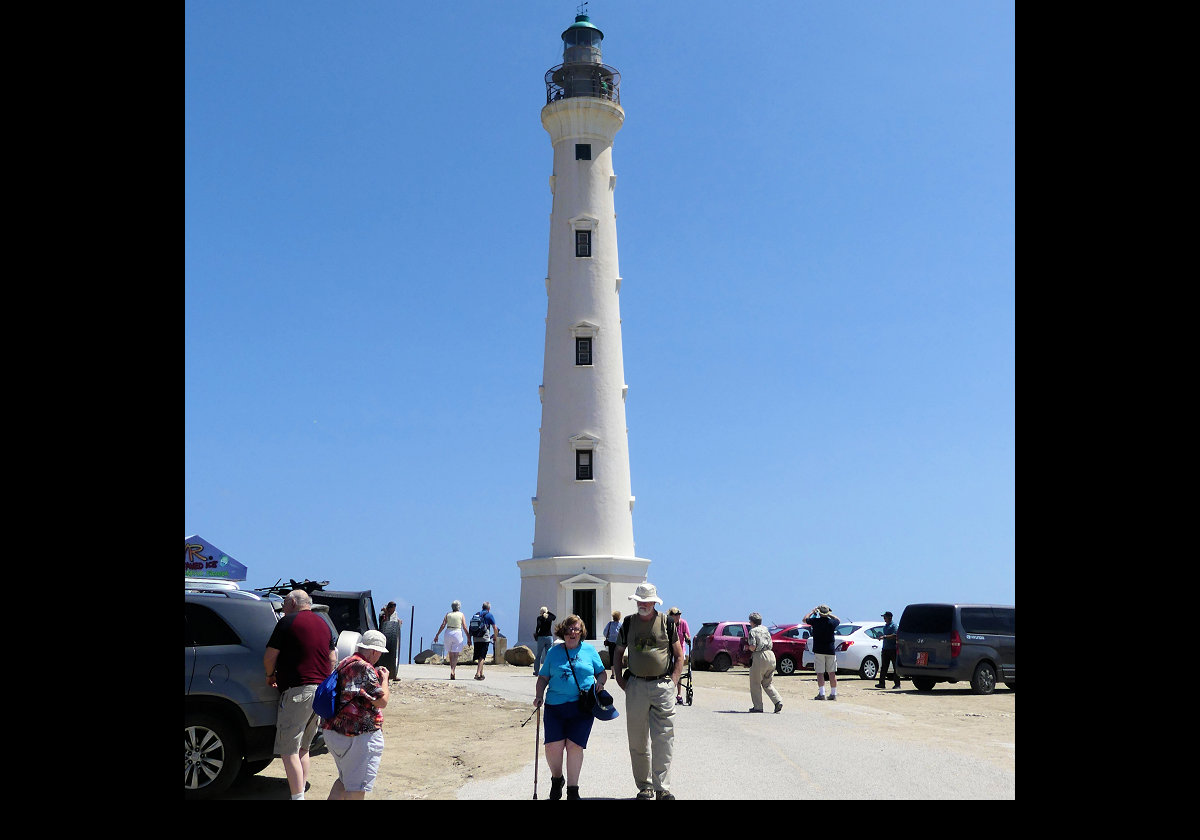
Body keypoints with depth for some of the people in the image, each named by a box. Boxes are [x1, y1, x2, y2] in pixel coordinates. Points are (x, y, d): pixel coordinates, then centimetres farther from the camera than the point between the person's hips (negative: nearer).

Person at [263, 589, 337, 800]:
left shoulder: (288, 622, -6)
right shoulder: (323, 623, 16)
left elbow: (270, 656, -6)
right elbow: (332, 659, 19)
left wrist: (270, 675, 12)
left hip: (297, 691, -8)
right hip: (321, 690, 8)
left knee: (288, 751, -4)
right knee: (302, 748, 19)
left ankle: (297, 796, -9)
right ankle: (302, 790, 23)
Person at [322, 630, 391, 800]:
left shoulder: (344, 663, 11)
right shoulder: (365, 669, -20)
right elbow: (381, 701, -17)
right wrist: (384, 679, -4)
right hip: (358, 737, -10)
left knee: (344, 779, 23)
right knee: (358, 786, -2)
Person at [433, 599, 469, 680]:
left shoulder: (448, 614, 7)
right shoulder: (461, 615, 2)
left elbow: (443, 626, 0)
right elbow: (465, 628, -3)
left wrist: (437, 635, 5)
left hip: (448, 633, 2)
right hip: (458, 633, -2)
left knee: (450, 654, 14)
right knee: (456, 654, -1)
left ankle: (452, 671, 16)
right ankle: (452, 670, -18)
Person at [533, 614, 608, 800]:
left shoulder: (589, 650, 11)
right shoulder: (554, 652, 13)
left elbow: (602, 672, 18)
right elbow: (543, 677, 17)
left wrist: (599, 683, -3)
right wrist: (539, 696, 3)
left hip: (582, 707, -1)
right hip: (555, 706, 1)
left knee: (574, 745, -7)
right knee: (553, 746, -8)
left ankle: (572, 789, 10)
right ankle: (556, 779, 22)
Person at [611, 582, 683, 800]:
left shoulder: (666, 622, 3)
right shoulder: (628, 623, 7)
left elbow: (679, 654, 9)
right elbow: (617, 653, 16)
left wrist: (674, 680, 0)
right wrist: (619, 679, 6)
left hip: (662, 686, -2)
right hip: (635, 686, 2)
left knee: (663, 739, -5)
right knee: (637, 740, 7)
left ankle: (662, 788, -1)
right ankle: (644, 786, 18)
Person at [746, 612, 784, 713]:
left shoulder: (753, 631, -6)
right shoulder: (765, 629, 15)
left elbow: (753, 647, -14)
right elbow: (770, 644, 18)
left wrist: (747, 646, 6)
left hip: (759, 657, -7)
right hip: (771, 655, 7)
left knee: (755, 683, 8)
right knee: (767, 683, 16)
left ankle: (758, 706, 9)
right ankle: (778, 701, 0)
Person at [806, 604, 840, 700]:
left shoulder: (815, 621, -8)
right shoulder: (832, 622, -3)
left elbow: (805, 619, 12)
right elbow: (839, 620, 21)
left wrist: (812, 612, 24)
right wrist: (829, 614, 20)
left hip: (818, 651, -2)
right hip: (830, 650, 2)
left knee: (820, 673, -1)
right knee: (832, 673, 8)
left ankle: (821, 693, -8)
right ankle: (833, 694, 11)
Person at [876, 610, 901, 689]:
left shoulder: (894, 625, -8)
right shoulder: (885, 626, 18)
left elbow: (894, 636, -20)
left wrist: (884, 636, -25)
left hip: (893, 649, -8)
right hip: (885, 649, 8)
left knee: (895, 667, -3)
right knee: (883, 667, 5)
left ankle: (897, 684, 1)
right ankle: (882, 683, 6)